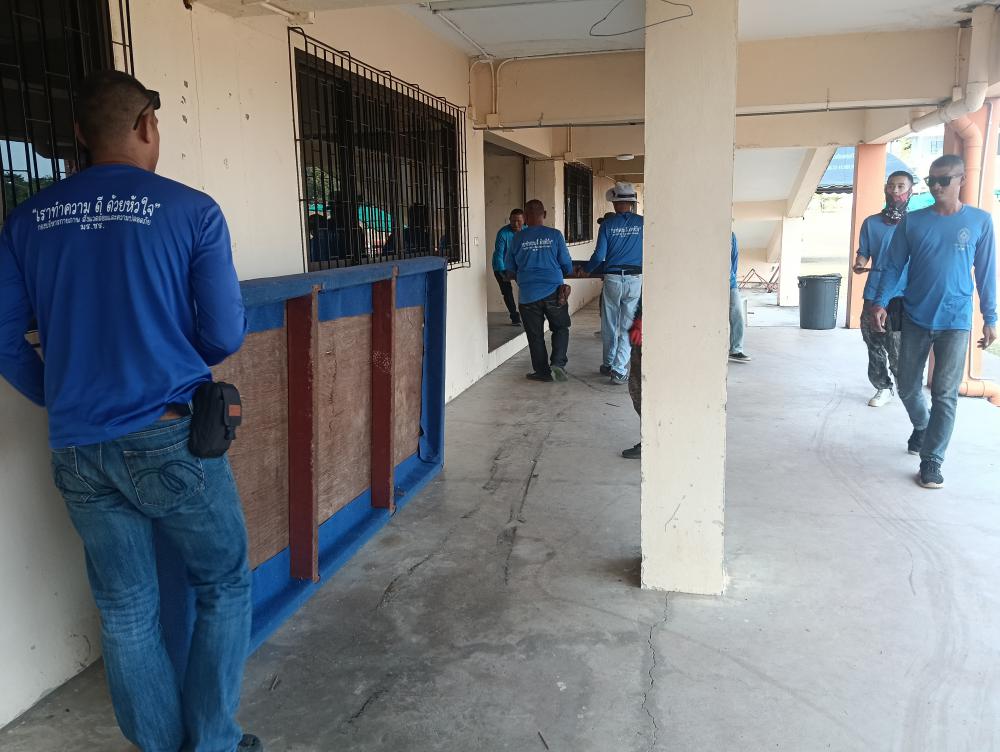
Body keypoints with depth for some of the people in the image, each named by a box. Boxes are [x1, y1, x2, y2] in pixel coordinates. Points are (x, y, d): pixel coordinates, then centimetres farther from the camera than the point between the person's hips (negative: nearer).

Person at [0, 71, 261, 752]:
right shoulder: (191, 211, -8)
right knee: (225, 586, 15)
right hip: (171, 440, -4)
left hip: (78, 452, 5)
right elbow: (224, 337, -8)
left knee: (126, 612, 16)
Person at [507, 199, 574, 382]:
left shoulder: (518, 238, -2)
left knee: (535, 335, 10)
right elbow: (567, 266, 2)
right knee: (560, 328, 17)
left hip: (528, 295, 0)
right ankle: (558, 362, 1)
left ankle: (542, 371, 15)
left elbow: (510, 270, 8)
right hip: (553, 292, 0)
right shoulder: (555, 235, -4)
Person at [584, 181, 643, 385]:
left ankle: (609, 364, 27)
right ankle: (619, 370, -1)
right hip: (635, 279, 0)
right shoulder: (642, 223, 0)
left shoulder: (607, 225, -3)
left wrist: (586, 269, 13)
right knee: (628, 327, 3)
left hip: (613, 279, 0)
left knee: (609, 326, 14)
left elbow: (599, 255, -4)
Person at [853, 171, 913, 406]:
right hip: (873, 296, 3)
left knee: (897, 351, -8)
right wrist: (859, 264, -10)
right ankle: (883, 388, 24)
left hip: (902, 298, -3)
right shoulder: (871, 223, 10)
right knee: (875, 347, 9)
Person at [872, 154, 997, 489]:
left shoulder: (980, 221, 0)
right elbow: (893, 265, 3)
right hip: (915, 318, 2)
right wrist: (880, 302, -10)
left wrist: (990, 318, 3)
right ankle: (921, 427, 41)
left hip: (955, 322, -2)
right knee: (907, 387, 10)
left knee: (945, 394, -1)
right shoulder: (912, 221, 1)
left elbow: (986, 272, 4)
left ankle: (931, 460, 8)